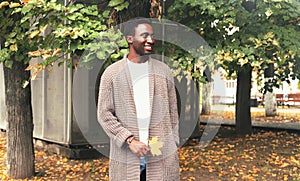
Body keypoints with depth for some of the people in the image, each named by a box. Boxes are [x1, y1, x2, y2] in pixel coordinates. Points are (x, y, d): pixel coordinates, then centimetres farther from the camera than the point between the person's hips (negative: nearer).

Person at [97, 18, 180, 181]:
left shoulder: (163, 71, 8)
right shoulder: (112, 73, 1)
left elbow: (172, 111, 11)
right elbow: (104, 114, -3)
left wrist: (173, 145, 7)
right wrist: (130, 140, -12)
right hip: (125, 157, -1)